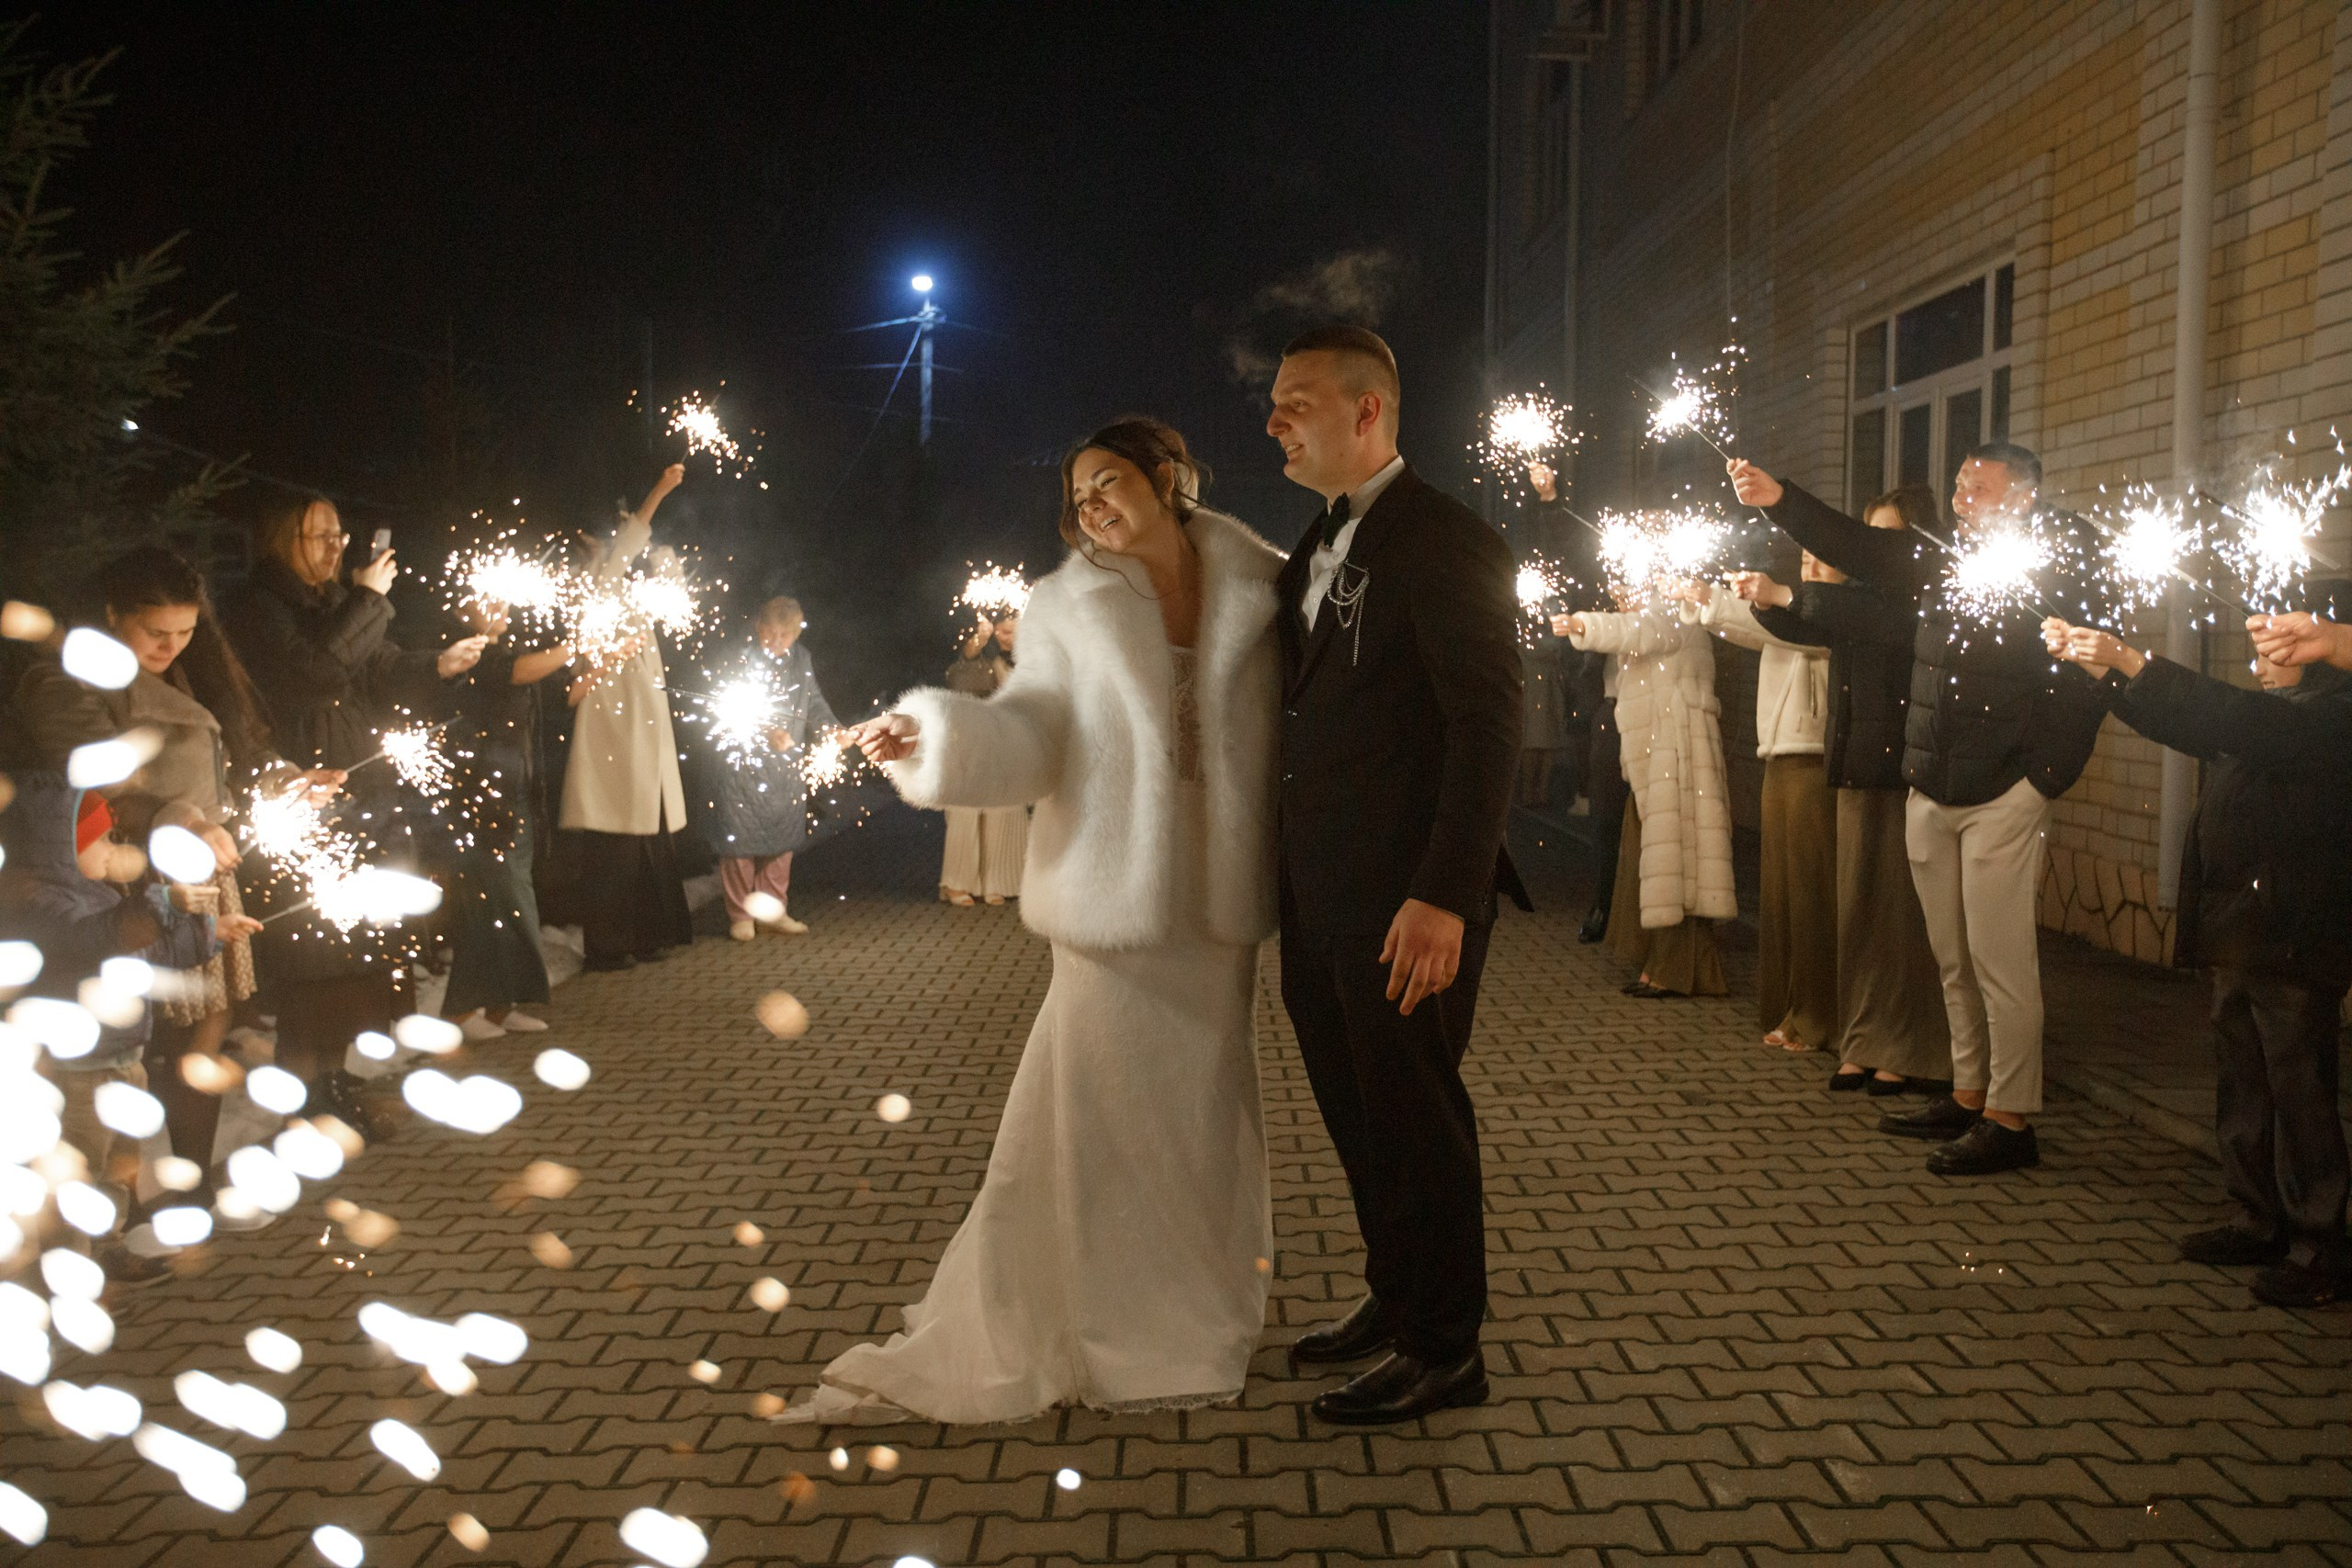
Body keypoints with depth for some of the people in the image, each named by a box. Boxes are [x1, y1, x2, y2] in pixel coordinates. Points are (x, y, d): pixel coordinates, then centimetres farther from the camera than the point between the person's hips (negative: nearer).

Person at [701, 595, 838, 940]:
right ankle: (740, 915, 12)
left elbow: (814, 703, 14)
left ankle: (773, 910, 22)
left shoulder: (800, 660, 9)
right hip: (744, 766, -5)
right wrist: (765, 731, -29)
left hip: (787, 767, 5)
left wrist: (833, 730, -4)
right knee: (742, 838, 1)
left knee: (782, 837, 10)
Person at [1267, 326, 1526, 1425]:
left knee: (1413, 1115, 3)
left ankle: (1443, 1350, 20)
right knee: (1355, 1107, 18)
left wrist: (1445, 898, -24)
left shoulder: (1446, 543, -13)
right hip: (1322, 897, 8)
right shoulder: (1320, 545, 14)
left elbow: (1489, 728, -19)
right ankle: (1394, 1298, 36)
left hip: (1405, 898, -8)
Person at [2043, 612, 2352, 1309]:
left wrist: (2130, 662, -27)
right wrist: (2103, 666, 12)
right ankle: (2261, 1223, 26)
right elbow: (2189, 724, 22)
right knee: (2241, 1087, 15)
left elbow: (2240, 722, -27)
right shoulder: (2274, 711, 16)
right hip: (2238, 937, 10)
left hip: (2293, 943, -10)